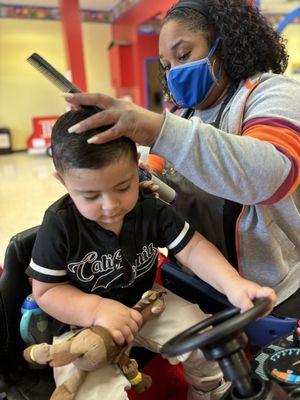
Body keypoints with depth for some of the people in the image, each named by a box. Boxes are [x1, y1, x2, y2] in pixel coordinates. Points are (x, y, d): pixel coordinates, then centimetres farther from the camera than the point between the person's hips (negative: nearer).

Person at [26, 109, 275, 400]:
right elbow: (46, 291, -13)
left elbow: (192, 248, -12)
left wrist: (232, 283, -30)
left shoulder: (152, 211, -13)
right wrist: (97, 309, -30)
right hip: (83, 322, -2)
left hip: (146, 301, 3)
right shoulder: (59, 225, -21)